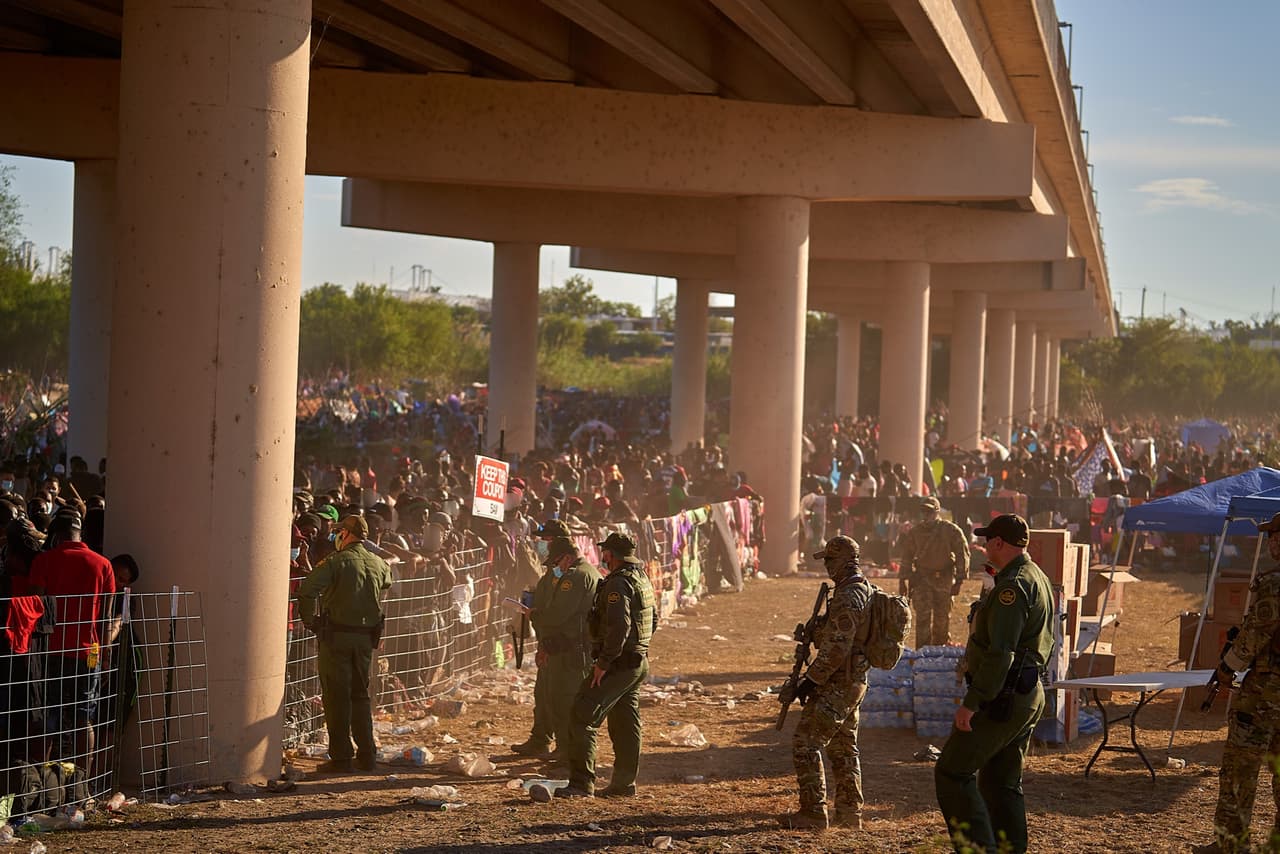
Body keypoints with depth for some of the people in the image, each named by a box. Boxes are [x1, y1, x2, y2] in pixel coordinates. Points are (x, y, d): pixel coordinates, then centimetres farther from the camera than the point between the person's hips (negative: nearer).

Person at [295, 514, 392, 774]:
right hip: (367, 636, 5)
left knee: (337, 696, 0)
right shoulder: (379, 564, 7)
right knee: (360, 694, 16)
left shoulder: (336, 562, -11)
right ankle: (366, 755, 16)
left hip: (337, 635, -5)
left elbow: (308, 589, -22)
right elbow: (387, 584, 30)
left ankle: (340, 758, 0)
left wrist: (308, 620, -9)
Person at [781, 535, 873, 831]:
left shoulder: (847, 598, -21)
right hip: (856, 681, 10)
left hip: (837, 685, -10)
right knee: (844, 748, 17)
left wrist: (811, 680, -18)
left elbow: (836, 648, -24)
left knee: (806, 743, -6)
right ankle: (850, 812, 21)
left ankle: (813, 814, -5)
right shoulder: (867, 590, 11)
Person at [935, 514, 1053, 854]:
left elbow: (1000, 653, -25)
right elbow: (1043, 645, 22)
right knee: (1002, 782, 14)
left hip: (1001, 699, -10)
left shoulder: (1012, 587, -19)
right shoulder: (1040, 581, 15)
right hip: (1029, 696, 10)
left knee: (952, 773, -5)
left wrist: (971, 702, -24)